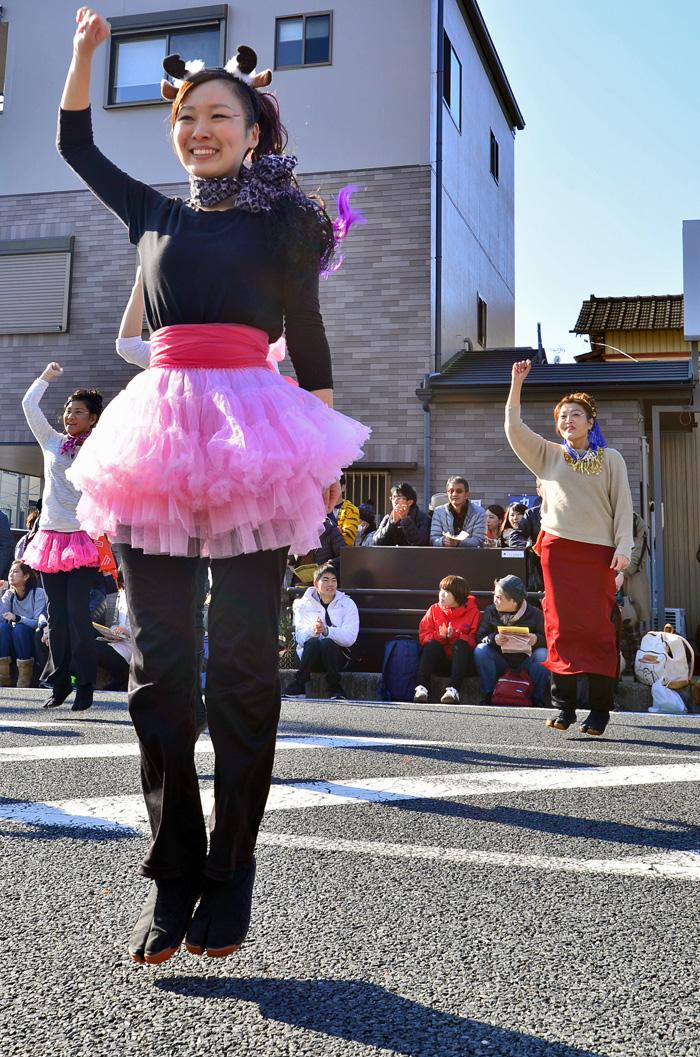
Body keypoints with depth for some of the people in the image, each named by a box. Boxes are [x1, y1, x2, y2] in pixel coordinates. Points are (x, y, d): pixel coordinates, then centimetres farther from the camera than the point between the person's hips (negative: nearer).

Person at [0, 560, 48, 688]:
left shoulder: (38, 593, -8)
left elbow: (38, 622, -17)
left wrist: (17, 618, -31)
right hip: (14, 646, 4)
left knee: (19, 628, -31)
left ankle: (26, 678, -22)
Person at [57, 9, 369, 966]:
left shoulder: (284, 221, 11)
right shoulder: (155, 215, 20)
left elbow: (308, 338, 10)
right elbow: (75, 143, 34)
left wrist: (324, 456, 7)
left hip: (253, 439, -3)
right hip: (159, 435, 4)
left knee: (242, 660, -2)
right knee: (160, 661, 0)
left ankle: (230, 875, 8)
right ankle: (172, 873, 9)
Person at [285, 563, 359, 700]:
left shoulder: (347, 604, 3)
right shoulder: (303, 603, 6)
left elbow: (350, 638, -12)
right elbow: (299, 637, -7)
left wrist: (326, 630, -29)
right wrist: (312, 630, -29)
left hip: (337, 656, 0)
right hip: (310, 655, 1)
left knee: (327, 643, -32)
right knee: (313, 642, -32)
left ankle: (336, 691, -23)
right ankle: (298, 688, -27)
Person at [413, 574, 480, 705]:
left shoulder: (472, 611, -2)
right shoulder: (434, 610, 5)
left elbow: (473, 640, -8)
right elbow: (423, 635, -1)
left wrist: (454, 636, -24)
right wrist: (440, 636, -20)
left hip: (460, 660, -2)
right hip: (439, 663, 2)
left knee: (462, 644, -30)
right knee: (431, 644, -26)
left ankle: (453, 689, -43)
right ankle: (422, 687, -39)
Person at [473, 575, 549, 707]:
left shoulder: (535, 614, -6)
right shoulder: (490, 611, -1)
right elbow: (479, 637, -3)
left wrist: (537, 640, -27)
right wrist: (493, 639, -24)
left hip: (526, 660, -1)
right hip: (500, 660, 1)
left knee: (543, 655, -30)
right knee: (480, 650, -25)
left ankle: (538, 699, -16)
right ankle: (487, 695, -19)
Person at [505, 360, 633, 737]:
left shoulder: (610, 459, 12)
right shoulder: (549, 456, 16)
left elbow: (623, 505, 6)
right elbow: (514, 428, 7)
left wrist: (623, 546, -5)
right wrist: (517, 383, 2)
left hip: (598, 552, -1)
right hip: (558, 548, 1)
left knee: (598, 627, -5)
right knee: (561, 626, -3)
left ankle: (600, 709, -1)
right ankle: (563, 706, 0)